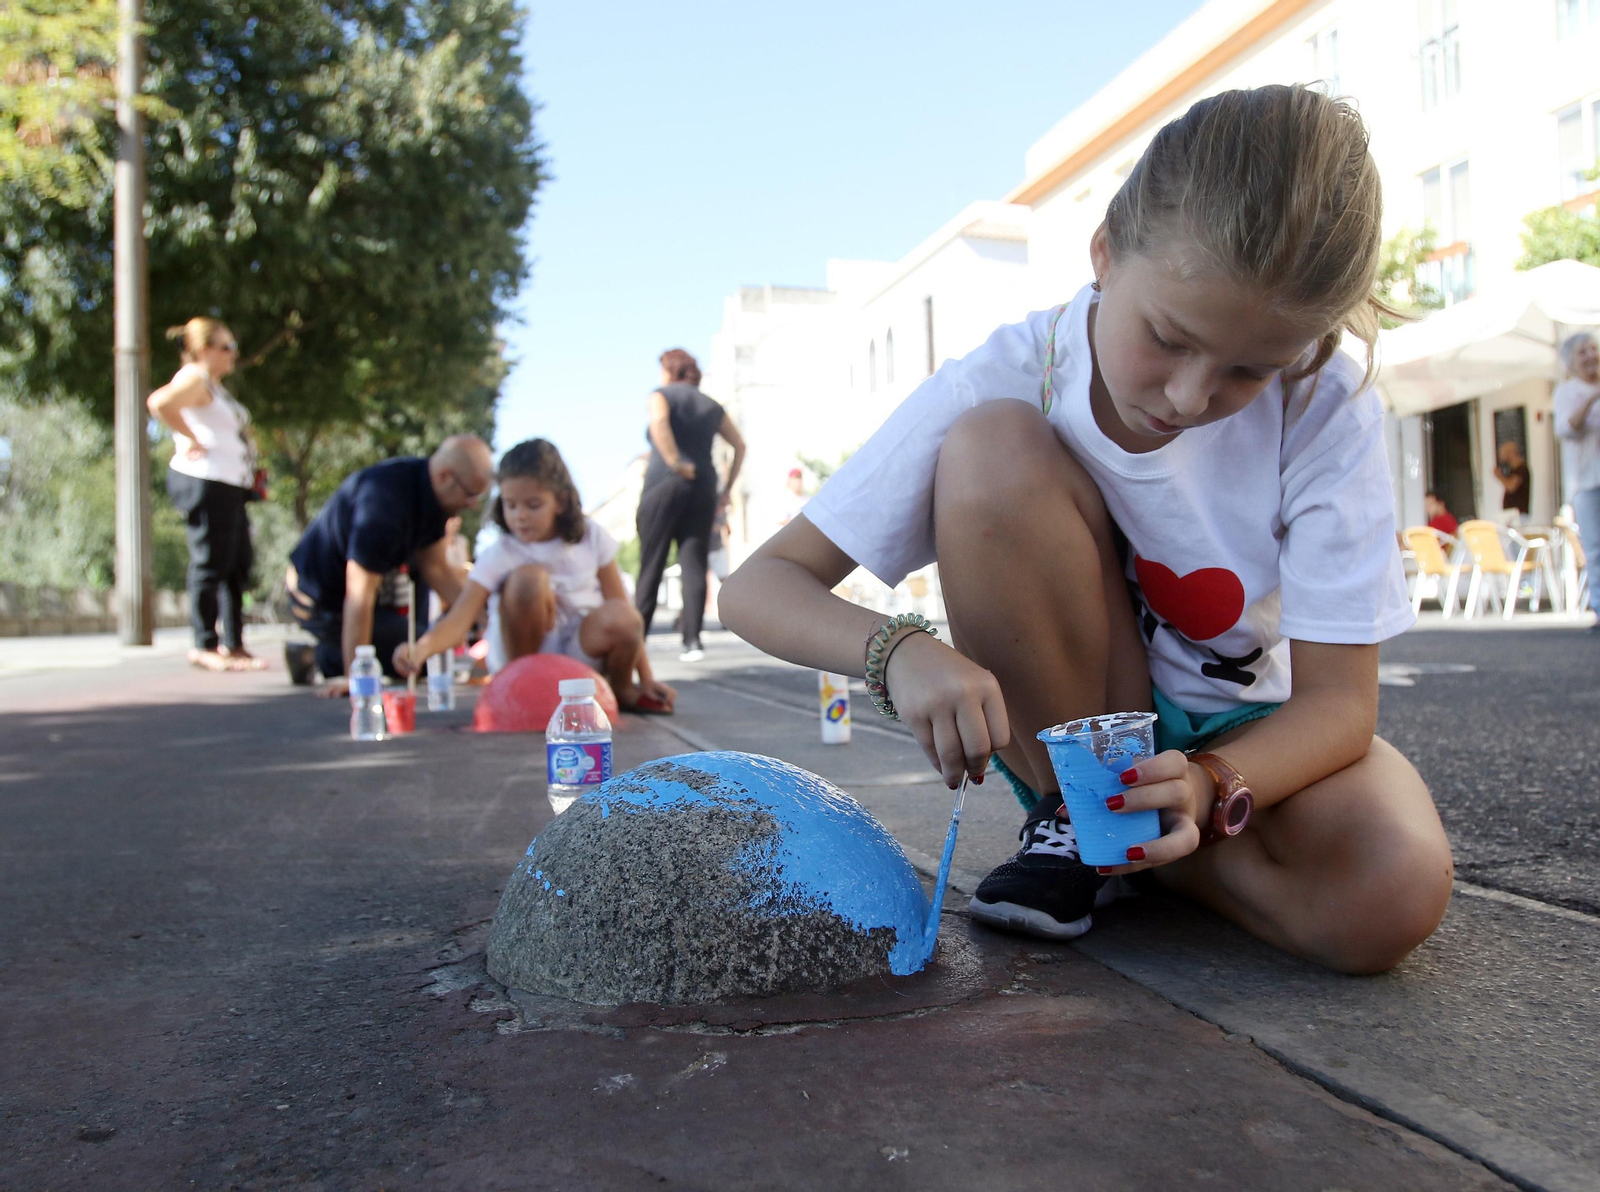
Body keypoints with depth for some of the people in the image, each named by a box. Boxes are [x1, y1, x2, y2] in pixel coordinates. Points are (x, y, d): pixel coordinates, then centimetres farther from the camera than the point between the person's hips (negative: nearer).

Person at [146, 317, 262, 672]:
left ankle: (233, 644, 18)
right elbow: (160, 403, -26)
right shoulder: (194, 377, -8)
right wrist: (192, 440, -17)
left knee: (239, 563, 12)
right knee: (210, 564, -7)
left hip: (231, 484, 10)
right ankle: (205, 646, -1)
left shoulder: (214, 386, 23)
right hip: (204, 480, -10)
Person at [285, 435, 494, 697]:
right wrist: (352, 677, -29)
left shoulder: (430, 489, -5)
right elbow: (359, 597, -33)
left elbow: (435, 569, 3)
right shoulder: (383, 503, -34)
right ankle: (329, 656, 3)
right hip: (323, 603, -9)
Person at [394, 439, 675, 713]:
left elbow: (623, 610, -2)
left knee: (621, 617, -32)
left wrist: (646, 677, -6)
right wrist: (421, 648, -44)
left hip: (579, 652, 2)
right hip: (525, 653, -2)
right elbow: (458, 622, -22)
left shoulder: (592, 539, -4)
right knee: (528, 576, -30)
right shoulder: (498, 556, -12)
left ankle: (621, 689, 1)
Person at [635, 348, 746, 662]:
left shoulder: (662, 395, 3)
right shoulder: (712, 406, 18)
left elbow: (658, 422, -20)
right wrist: (727, 488, 13)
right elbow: (739, 445, 15)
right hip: (703, 488, 4)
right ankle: (692, 640, -7)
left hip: (664, 484, -4)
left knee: (651, 564, 2)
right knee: (694, 564, 0)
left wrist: (675, 463, -16)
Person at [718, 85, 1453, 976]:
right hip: (1066, 721, 0)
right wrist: (898, 648, -41)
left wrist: (1206, 784, -39)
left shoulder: (1327, 408, -19)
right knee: (991, 448, -28)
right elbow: (756, 587, -21)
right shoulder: (1010, 382, -21)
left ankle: (1123, 838, -4)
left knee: (1391, 897, -34)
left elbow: (1339, 699, -19)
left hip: (1250, 727, 1)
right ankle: (1072, 811, -12)